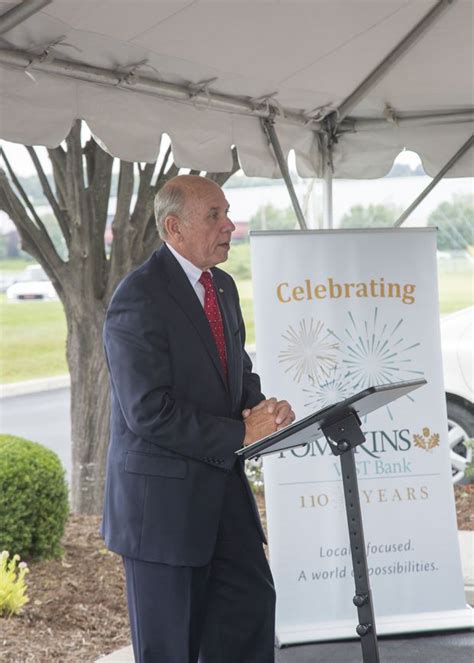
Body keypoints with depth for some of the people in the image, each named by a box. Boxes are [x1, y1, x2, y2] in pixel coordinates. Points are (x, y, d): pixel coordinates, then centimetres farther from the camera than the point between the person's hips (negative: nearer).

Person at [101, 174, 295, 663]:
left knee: (251, 601, 11)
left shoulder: (222, 287, 9)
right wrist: (241, 434, -20)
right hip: (162, 495, -8)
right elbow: (150, 413, -24)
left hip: (222, 483, 8)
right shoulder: (139, 298, -19)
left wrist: (261, 408, -6)